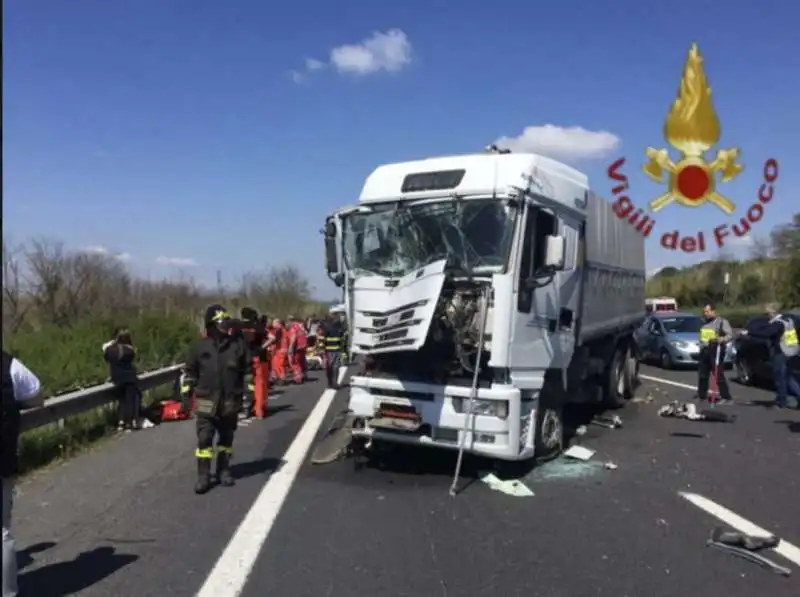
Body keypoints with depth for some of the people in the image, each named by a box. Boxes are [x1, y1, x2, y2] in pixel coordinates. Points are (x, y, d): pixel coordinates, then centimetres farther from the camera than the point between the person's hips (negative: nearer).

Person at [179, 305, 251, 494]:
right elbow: (189, 373, 5)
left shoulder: (238, 344, -2)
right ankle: (203, 476, 9)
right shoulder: (198, 346, -3)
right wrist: (185, 395, 2)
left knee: (226, 439, 13)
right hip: (206, 403, -1)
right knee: (204, 439, 0)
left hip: (230, 402, 1)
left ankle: (224, 471, 26)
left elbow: (247, 370, 5)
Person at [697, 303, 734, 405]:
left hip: (715, 351, -8)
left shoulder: (721, 321, -6)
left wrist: (721, 339, -31)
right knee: (702, 375, 12)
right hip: (704, 351, 8)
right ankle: (701, 395, 21)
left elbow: (730, 334, -14)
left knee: (719, 375, -11)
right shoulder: (705, 323, 17)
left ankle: (726, 397, -6)